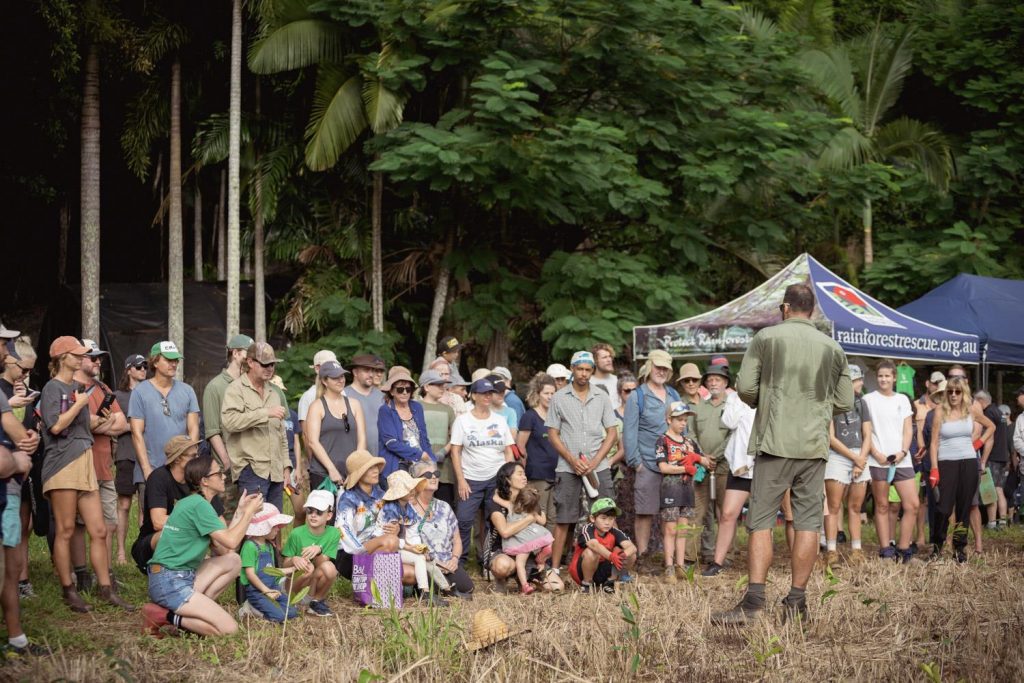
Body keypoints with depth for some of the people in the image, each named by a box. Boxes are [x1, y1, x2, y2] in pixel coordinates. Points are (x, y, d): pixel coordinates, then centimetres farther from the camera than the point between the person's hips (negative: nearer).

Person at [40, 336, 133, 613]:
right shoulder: (53, 388, -6)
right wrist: (79, 404, -12)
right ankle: (69, 592, 6)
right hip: (62, 464, -8)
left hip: (84, 463, 8)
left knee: (99, 531, 4)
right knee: (65, 531, -1)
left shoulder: (76, 388, 19)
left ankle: (106, 589, 9)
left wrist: (100, 421, 12)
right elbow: (56, 426, -18)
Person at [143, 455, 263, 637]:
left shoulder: (191, 502, 17)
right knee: (228, 629, -13)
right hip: (170, 583, -10)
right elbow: (231, 542, -17)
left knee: (233, 561, 8)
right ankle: (165, 617, -10)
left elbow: (221, 550, 11)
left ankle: (194, 608, 1)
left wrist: (240, 511, 13)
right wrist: (250, 512, -4)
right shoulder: (199, 505, -12)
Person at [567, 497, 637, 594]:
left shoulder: (615, 533, -8)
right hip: (580, 571, -4)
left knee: (631, 556, -14)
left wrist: (624, 555, -48)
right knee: (591, 552, -36)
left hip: (604, 570, 5)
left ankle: (609, 582, 4)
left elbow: (632, 547, -24)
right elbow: (595, 545, -43)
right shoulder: (587, 530, -21)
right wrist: (611, 556, -59)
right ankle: (586, 583, -12)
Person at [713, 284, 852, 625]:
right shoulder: (833, 348, 7)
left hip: (775, 442, -2)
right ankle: (796, 602, 7)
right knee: (807, 522, 5)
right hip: (814, 444, 3)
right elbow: (845, 402, 11)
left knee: (761, 521, -1)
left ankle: (754, 602, -9)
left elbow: (745, 388, -5)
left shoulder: (766, 338, -1)